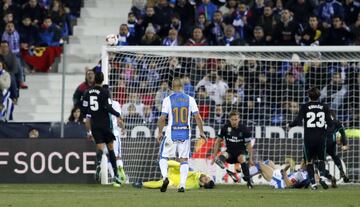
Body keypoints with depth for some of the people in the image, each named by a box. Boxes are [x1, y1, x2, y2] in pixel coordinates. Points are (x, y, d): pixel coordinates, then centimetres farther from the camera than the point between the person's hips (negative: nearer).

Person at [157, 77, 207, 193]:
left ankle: (165, 177, -14)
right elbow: (197, 117, -1)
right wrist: (201, 132, 8)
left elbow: (162, 118, -7)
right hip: (185, 133, 2)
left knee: (163, 157, 11)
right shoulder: (190, 99, 1)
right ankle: (182, 184, -3)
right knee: (184, 159, 9)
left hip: (171, 133, -2)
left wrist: (159, 132, 4)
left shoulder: (167, 100, -5)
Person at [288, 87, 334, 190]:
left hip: (309, 138, -1)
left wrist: (290, 125, 9)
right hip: (321, 138, 1)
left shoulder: (305, 107, -4)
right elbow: (330, 123, 0)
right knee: (321, 160, 15)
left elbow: (298, 121, -11)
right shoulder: (324, 107, 1)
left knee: (309, 161, 11)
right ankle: (322, 176, -11)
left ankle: (313, 183, 4)